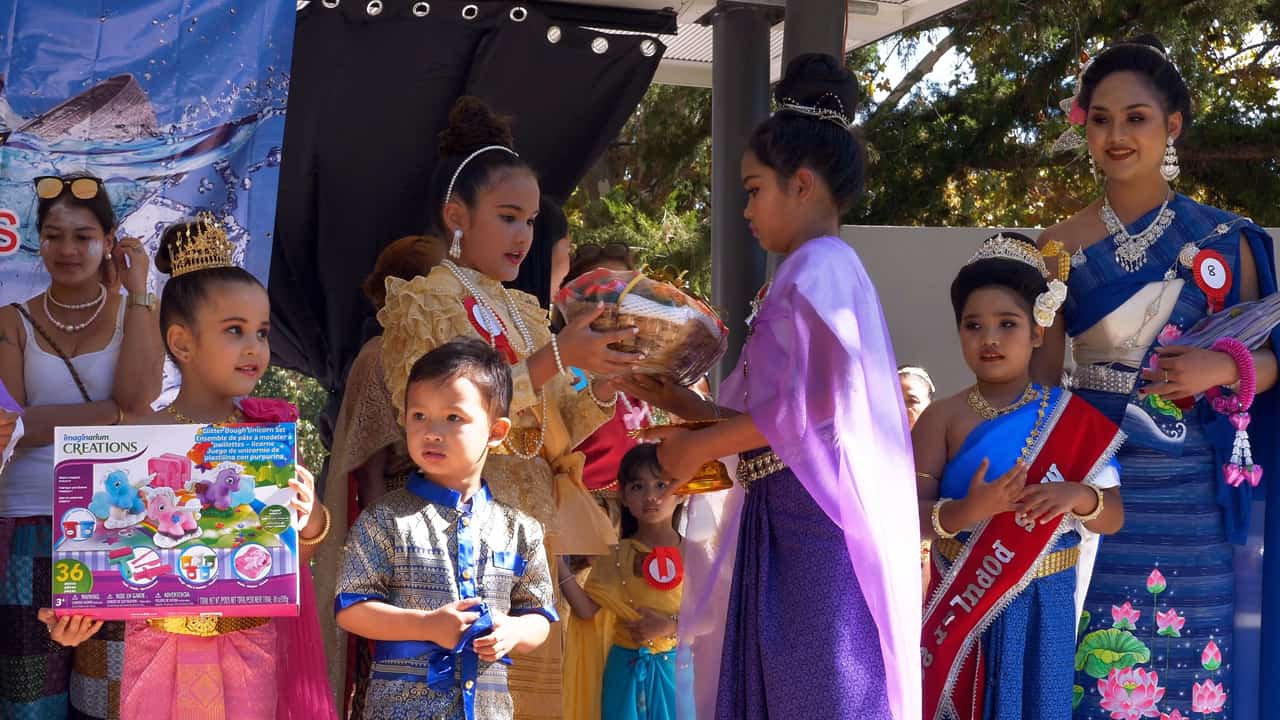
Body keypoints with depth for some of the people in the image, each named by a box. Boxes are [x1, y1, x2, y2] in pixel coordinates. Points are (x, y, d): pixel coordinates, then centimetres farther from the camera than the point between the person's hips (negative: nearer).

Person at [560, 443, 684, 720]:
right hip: (627, 670, 1)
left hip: (675, 667, -1)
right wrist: (559, 562, -15)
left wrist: (671, 624, -19)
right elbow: (587, 609, -7)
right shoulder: (616, 556, 2)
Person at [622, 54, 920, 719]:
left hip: (815, 520, -9)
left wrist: (699, 447, -6)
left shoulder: (819, 267, -10)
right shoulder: (812, 273, 18)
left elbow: (802, 409, -17)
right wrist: (680, 402, 15)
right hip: (788, 521, 9)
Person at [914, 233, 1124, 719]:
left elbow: (1114, 516, -1)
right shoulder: (943, 418, -5)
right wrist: (966, 510, -29)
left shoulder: (1071, 419, -1)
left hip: (1042, 603, 1)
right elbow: (910, 517, -11)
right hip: (962, 601, -1)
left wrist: (1080, 496, -22)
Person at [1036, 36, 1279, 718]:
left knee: (1185, 651, 4)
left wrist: (1224, 367, -15)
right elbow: (1040, 376, 6)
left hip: (1186, 487, 0)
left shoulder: (1223, 238, 1)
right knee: (1093, 654, 2)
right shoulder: (1061, 245, 2)